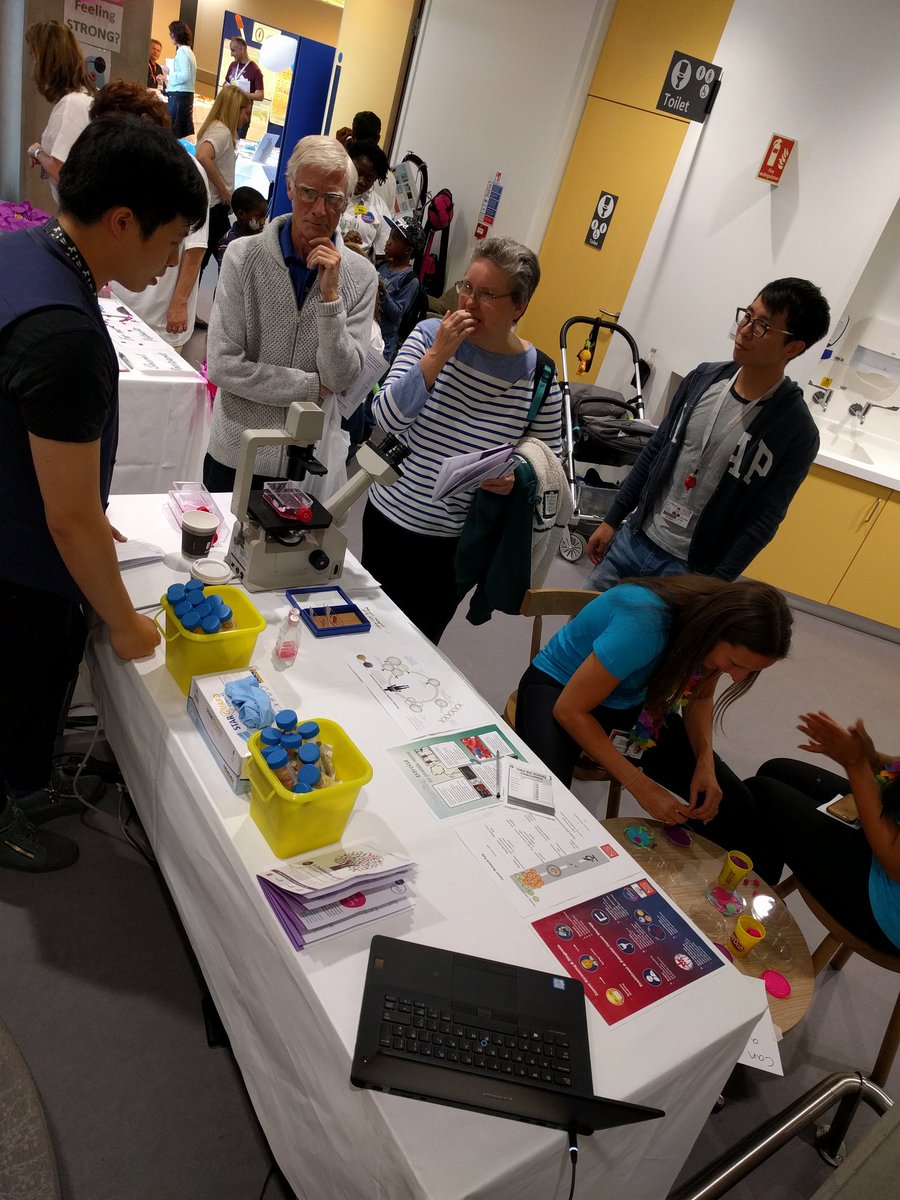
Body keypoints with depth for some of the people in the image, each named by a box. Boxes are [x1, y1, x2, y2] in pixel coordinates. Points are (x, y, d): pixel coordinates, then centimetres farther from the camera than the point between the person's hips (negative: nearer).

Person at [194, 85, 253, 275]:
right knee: (200, 261, -4)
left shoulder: (212, 127, 13)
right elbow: (203, 157, -32)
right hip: (214, 206, -10)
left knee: (197, 260, 16)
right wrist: (223, 190, -23)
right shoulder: (223, 131, -16)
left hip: (204, 202, 10)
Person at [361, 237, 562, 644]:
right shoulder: (429, 336, -10)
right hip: (388, 516, 2)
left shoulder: (536, 377, -11)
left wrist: (517, 478, -21)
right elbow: (387, 418, -20)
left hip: (456, 539, -1)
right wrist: (438, 355, -27)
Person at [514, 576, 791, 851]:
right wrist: (639, 785, -28)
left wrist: (705, 763, -14)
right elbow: (570, 710, -28)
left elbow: (700, 697, 4)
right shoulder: (646, 625, -36)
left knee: (735, 807, -8)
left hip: (633, 701, 6)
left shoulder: (713, 622, -16)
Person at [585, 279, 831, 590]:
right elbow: (655, 449, 7)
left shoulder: (797, 432, -15)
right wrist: (611, 520, 9)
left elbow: (764, 522, -13)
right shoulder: (704, 378, -1)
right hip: (634, 538, 5)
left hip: (692, 568, -5)